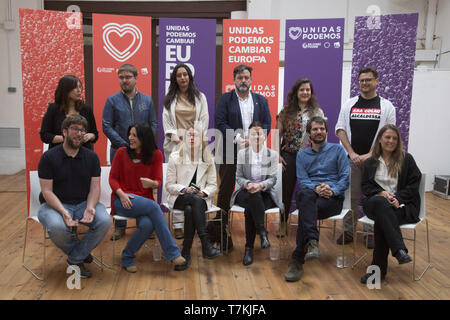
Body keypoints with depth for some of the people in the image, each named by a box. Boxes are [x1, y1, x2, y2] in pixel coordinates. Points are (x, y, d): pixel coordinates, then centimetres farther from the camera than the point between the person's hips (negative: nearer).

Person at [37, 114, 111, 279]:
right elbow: (47, 191, -10)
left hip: (84, 203, 3)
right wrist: (63, 212, -26)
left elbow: (95, 187, 0)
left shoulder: (91, 157, 3)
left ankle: (75, 260, -4)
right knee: (57, 227, -35)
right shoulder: (49, 157, -6)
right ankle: (81, 253, -1)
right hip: (56, 204, -2)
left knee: (104, 221, -26)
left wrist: (90, 208, -21)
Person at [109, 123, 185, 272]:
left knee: (147, 224, -33)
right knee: (153, 206, -32)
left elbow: (158, 181, 3)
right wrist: (121, 194, -15)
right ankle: (173, 253, -27)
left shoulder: (156, 155, 6)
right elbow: (112, 178, 4)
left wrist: (152, 183, -22)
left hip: (145, 199, 2)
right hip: (123, 200, -2)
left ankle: (127, 258, -8)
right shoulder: (121, 152, 4)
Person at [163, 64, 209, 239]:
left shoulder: (200, 97, 12)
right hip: (175, 143, 1)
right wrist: (173, 134, -8)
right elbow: (166, 120, 9)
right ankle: (177, 224, 0)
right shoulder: (170, 99, 15)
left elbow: (204, 120, 6)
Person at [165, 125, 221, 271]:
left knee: (190, 210, -35)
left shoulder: (208, 159, 9)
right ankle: (206, 245, -41)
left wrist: (204, 193, -14)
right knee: (195, 200, -37)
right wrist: (185, 189, -16)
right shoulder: (175, 157, 5)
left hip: (201, 199, 1)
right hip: (179, 198, -1)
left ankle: (186, 253, -29)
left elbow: (213, 185, 8)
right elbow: (169, 185, 3)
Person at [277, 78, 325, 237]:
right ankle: (283, 223, 19)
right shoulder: (286, 111, 5)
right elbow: (278, 134, 4)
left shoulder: (318, 112, 7)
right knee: (286, 190, 5)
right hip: (289, 156, 0)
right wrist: (278, 155, -4)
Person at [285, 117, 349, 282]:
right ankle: (312, 242, -52)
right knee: (306, 194, -38)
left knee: (305, 210, -34)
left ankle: (297, 260, -37)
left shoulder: (337, 149, 14)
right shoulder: (302, 155, 21)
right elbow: (302, 180, 6)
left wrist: (333, 190, -17)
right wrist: (315, 188, -17)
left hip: (333, 198, -1)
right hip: (309, 193, 2)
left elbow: (345, 177, 3)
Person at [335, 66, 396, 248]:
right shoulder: (349, 105, 10)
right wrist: (351, 153, -6)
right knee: (351, 197, 5)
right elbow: (340, 129, 6)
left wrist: (370, 155, -10)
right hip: (352, 159, 1)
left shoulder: (386, 106, 6)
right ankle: (348, 231, 16)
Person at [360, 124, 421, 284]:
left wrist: (397, 198, -12)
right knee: (381, 203, -39)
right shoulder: (370, 162, 18)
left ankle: (379, 268, -31)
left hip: (403, 205, -1)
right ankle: (399, 250, -48)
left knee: (381, 220, -35)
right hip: (376, 202, 2)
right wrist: (381, 193, -9)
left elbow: (414, 184, 4)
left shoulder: (406, 159, 11)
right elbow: (365, 186, 12)